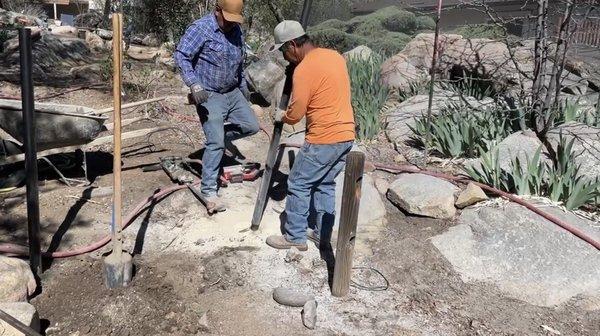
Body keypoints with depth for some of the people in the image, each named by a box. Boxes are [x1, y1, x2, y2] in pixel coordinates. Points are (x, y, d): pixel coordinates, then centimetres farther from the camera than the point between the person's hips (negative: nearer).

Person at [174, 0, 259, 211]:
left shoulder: (236, 30, 6)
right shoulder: (200, 28, -15)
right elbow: (181, 56, -20)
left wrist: (243, 85, 23)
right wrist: (194, 85, -29)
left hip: (233, 93, 7)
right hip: (209, 95, -7)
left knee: (251, 126, 8)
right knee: (216, 143, -10)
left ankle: (221, 134, 32)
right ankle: (208, 189, 0)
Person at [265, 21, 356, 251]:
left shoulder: (304, 70, -16)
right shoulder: (335, 56, 9)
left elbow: (295, 114, -12)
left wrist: (281, 117, 10)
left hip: (323, 139, -8)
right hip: (346, 135, 9)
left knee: (298, 185, 6)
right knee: (325, 184, 19)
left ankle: (295, 237, 16)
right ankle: (322, 234, 27)